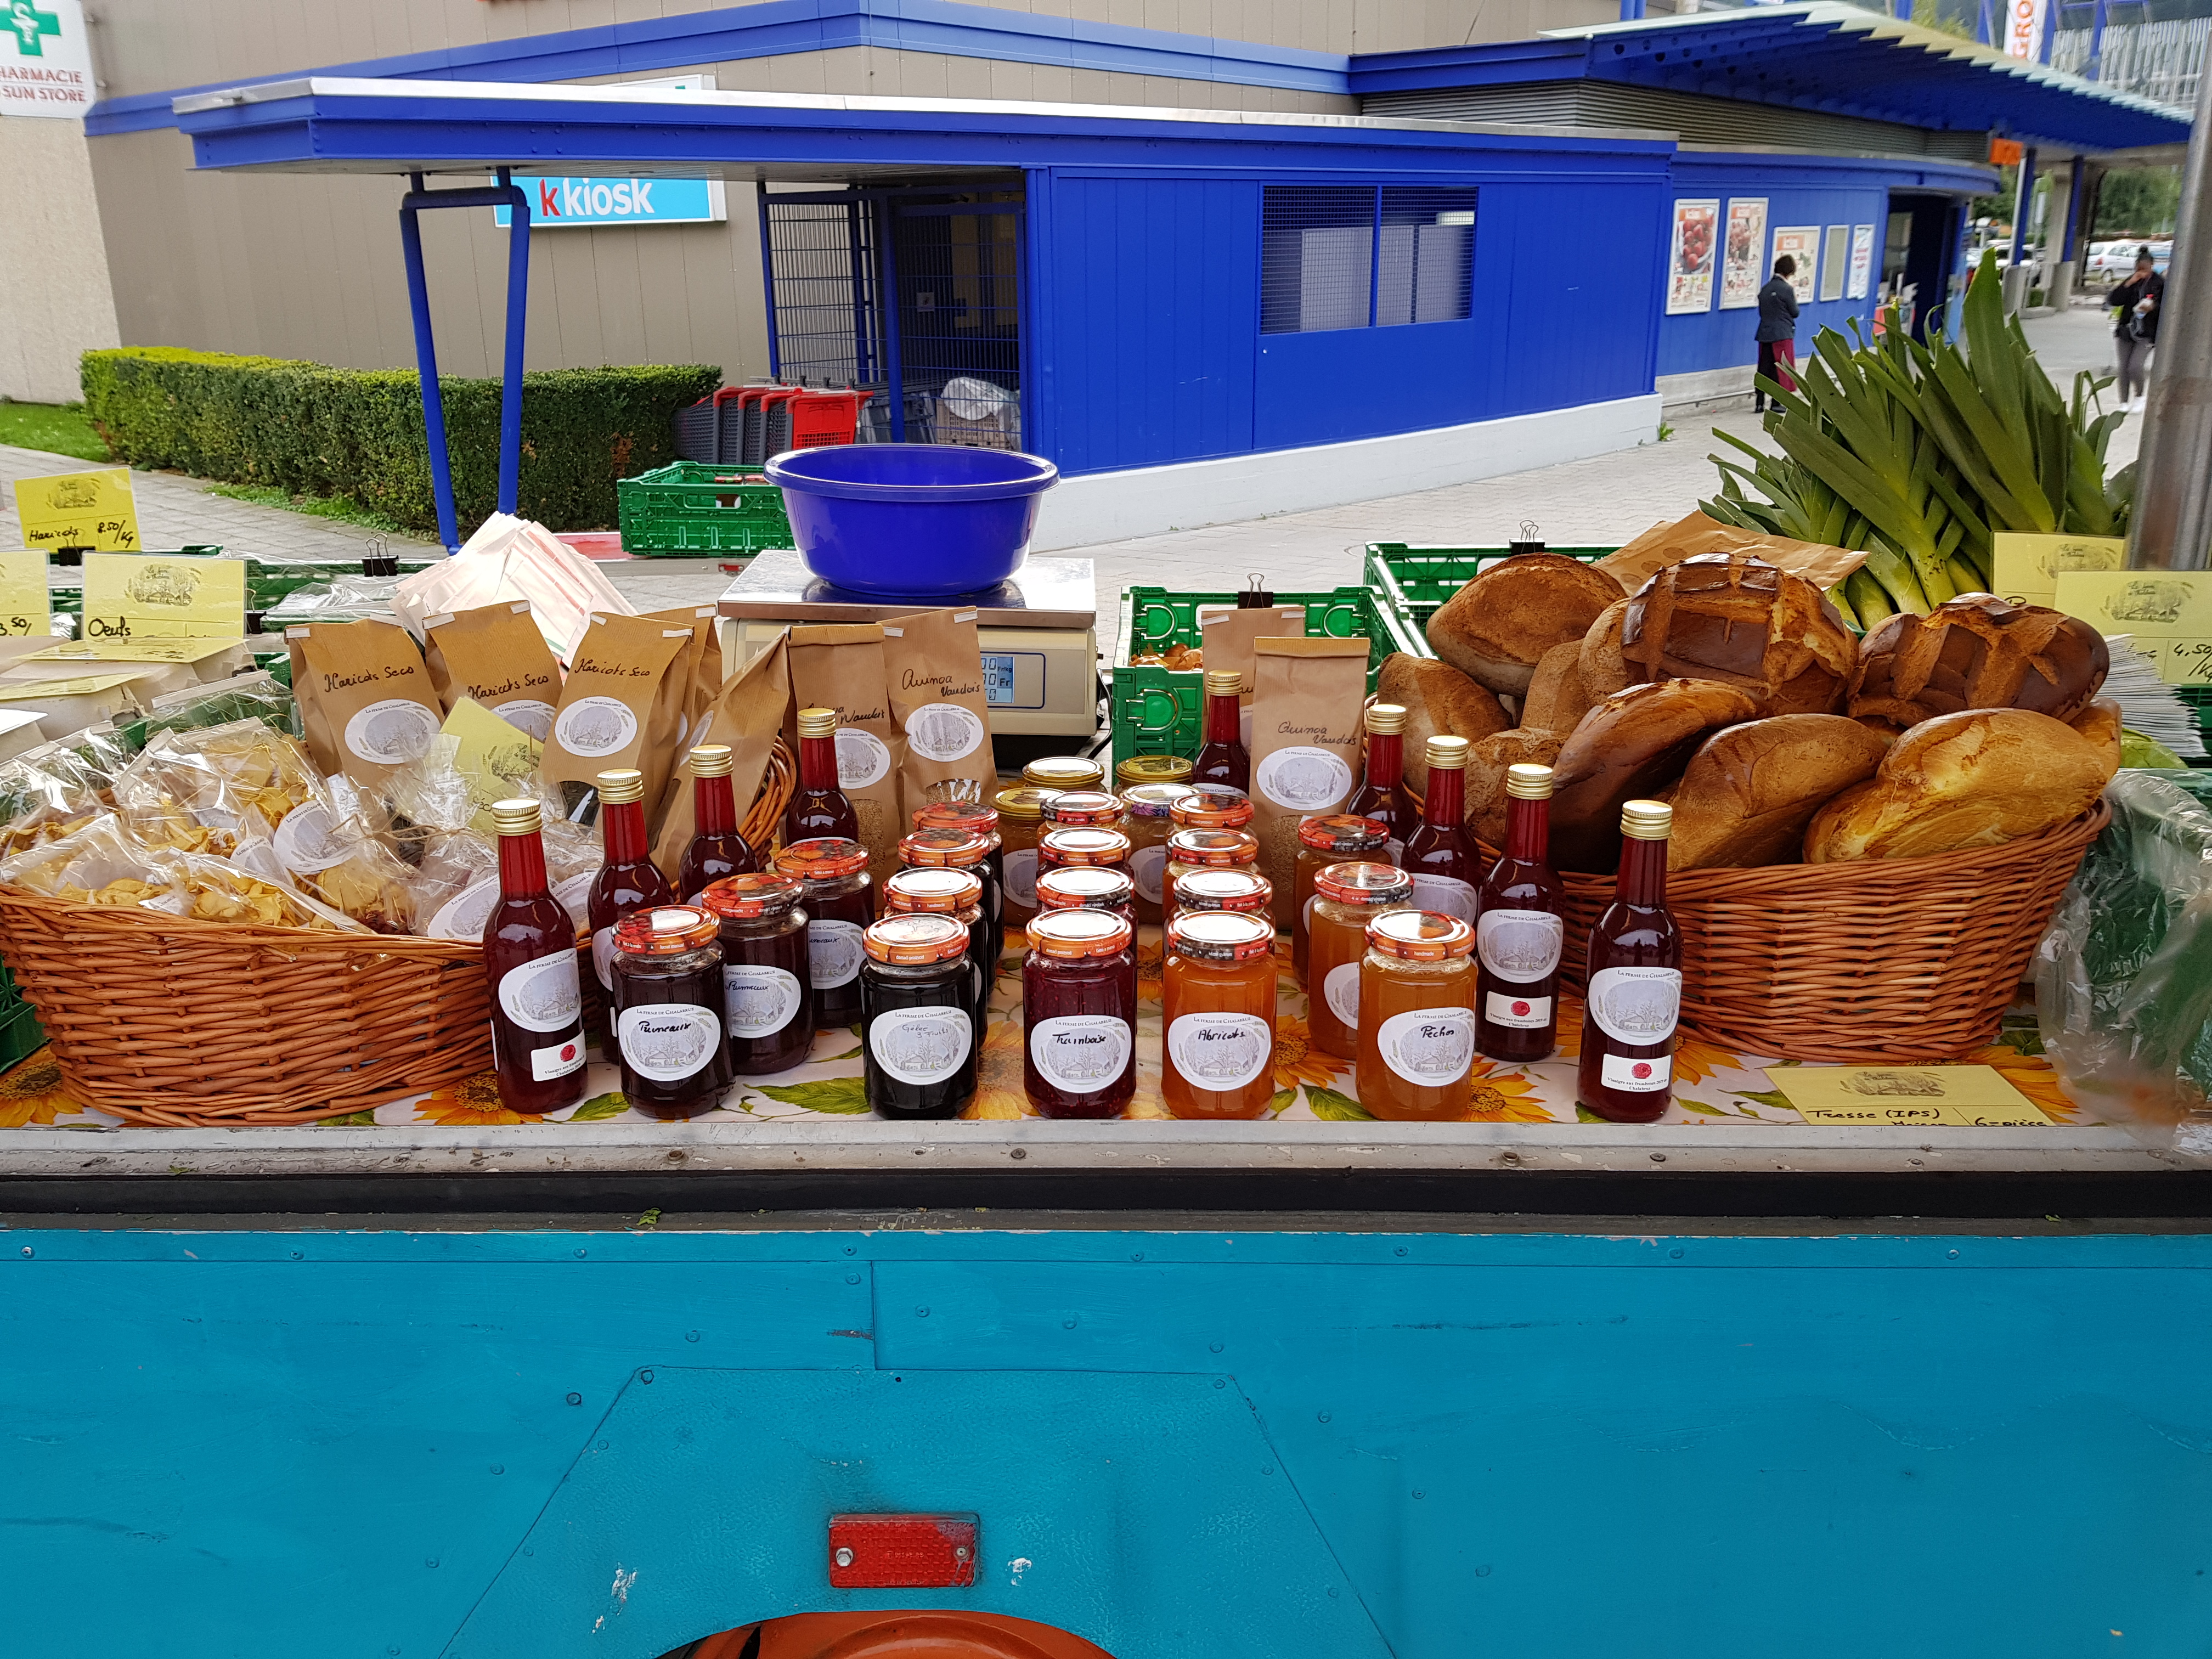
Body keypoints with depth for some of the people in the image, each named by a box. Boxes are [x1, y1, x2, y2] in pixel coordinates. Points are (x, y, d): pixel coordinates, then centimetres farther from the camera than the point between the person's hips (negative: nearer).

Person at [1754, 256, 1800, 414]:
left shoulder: (1765, 289, 7)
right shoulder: (1787, 289, -12)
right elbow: (1795, 312, -3)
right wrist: (1795, 299, 13)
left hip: (1765, 334, 6)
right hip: (1783, 335, -6)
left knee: (1764, 370, 7)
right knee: (1781, 370, 2)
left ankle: (1759, 403, 5)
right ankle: (1776, 403, 3)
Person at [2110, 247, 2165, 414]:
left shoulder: (2161, 284, -2)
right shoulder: (2131, 282, 7)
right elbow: (2111, 300, -3)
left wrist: (2153, 307, -20)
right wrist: (2129, 284, -12)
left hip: (2147, 333, -4)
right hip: (2126, 330, 4)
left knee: (2135, 366, -17)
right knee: (2124, 368, 3)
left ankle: (2140, 397, 8)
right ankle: (2124, 403, 16)